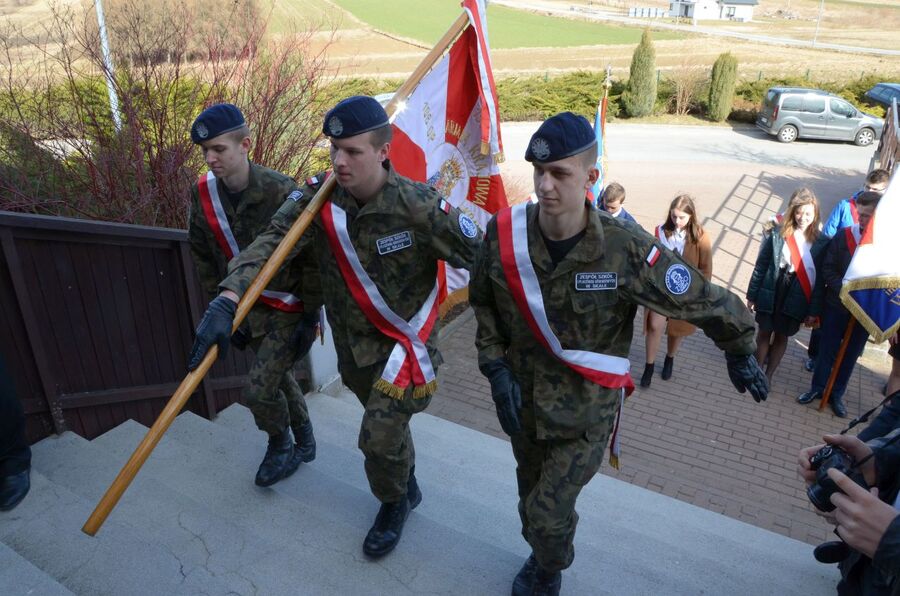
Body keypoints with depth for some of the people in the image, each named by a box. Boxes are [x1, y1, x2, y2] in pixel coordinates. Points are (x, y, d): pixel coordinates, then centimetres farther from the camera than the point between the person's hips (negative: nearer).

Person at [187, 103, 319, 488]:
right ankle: (304, 443, 44)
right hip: (249, 307, 6)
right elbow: (205, 259, 5)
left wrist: (310, 317, -13)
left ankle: (280, 447, 24)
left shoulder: (281, 193, -24)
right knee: (278, 377, 19)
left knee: (258, 390, -7)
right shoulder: (203, 194, -7)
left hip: (289, 307, -6)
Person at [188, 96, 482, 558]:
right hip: (351, 342, 5)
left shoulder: (418, 205, -25)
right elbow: (269, 244, -23)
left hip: (404, 341, -5)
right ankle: (406, 487, 54)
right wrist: (227, 300, -39)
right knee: (385, 426, 24)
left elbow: (481, 258, -19)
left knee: (379, 437, -5)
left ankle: (393, 502, 30)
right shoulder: (319, 199, -13)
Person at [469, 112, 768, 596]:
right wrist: (495, 366, -7)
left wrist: (739, 351, 5)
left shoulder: (625, 249, -24)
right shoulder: (503, 233, -16)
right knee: (532, 496, 24)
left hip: (586, 411, -3)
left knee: (548, 510, 1)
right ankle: (541, 557, 57)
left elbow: (707, 301, -10)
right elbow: (483, 304, 2)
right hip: (522, 398, 4)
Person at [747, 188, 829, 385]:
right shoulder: (777, 233, -8)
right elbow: (761, 265, -3)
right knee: (764, 333, 11)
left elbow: (821, 278, -3)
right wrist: (752, 295, -1)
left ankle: (768, 376, 28)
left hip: (796, 298, 1)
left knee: (781, 337, 14)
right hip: (771, 293, 0)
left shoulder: (822, 242, -7)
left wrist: (814, 310, -4)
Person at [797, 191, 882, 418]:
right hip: (836, 306, 0)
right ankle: (818, 387, 32)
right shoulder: (843, 237, -9)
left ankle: (837, 394, 32)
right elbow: (828, 269, -6)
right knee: (827, 350, 12)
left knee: (851, 354, 15)